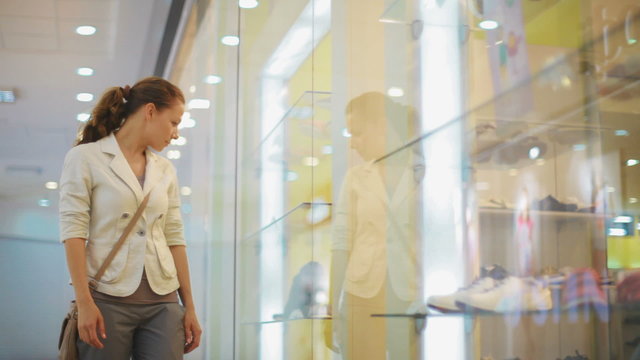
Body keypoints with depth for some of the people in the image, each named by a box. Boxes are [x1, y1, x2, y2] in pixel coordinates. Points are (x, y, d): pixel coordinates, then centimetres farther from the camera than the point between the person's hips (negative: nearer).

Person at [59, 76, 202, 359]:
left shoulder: (165, 170, 14)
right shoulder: (85, 158, -1)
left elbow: (174, 238, 12)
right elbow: (73, 231, -7)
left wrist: (189, 306, 9)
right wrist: (84, 302, -15)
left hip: (163, 303, 4)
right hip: (108, 300, -4)